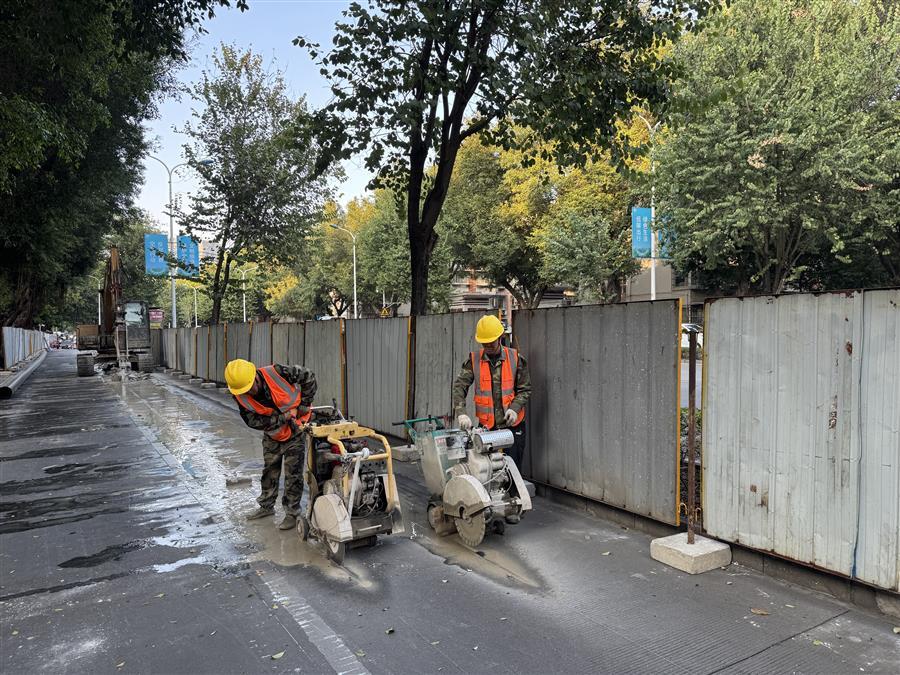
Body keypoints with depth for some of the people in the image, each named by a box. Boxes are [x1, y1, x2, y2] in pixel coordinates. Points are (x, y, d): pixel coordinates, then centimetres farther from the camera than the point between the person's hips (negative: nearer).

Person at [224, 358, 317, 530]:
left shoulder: (276, 373, -31)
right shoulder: (240, 396, -19)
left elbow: (308, 376, -18)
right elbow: (252, 421, -18)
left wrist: (304, 405, -17)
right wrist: (282, 417, -27)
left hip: (296, 429, -4)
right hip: (272, 434, 4)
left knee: (293, 473, 0)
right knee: (270, 470, 18)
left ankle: (292, 513, 12)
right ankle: (266, 506, 36)